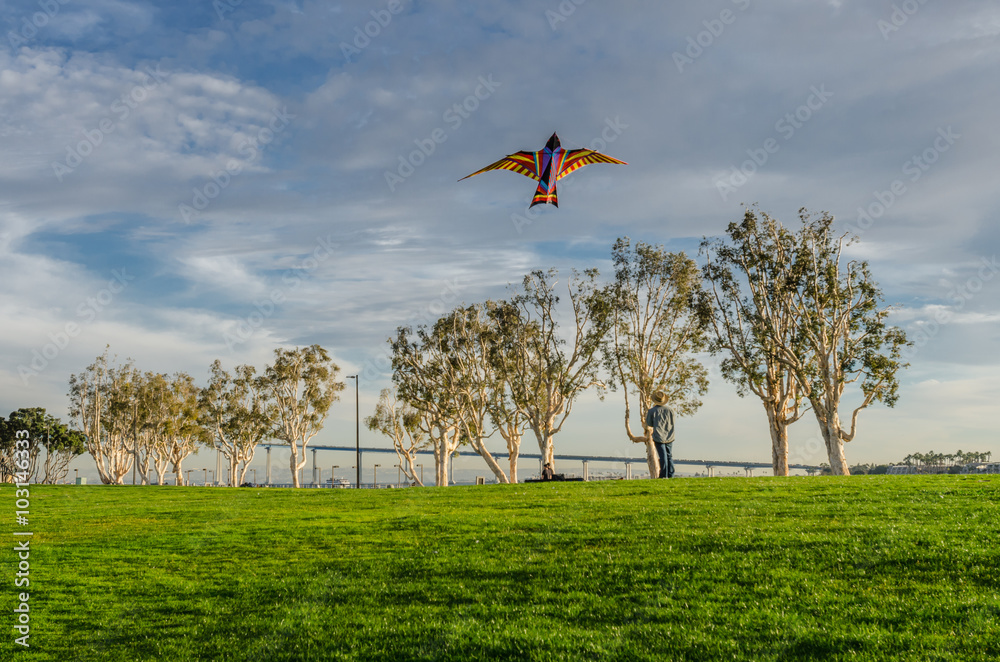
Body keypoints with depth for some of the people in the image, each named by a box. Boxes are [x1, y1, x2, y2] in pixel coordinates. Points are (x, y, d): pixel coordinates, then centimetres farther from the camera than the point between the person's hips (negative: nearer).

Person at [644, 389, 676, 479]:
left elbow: (649, 424, 0)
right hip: (669, 437, 2)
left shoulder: (651, 411, -11)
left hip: (658, 437, -2)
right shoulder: (670, 410, -3)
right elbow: (672, 423, 11)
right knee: (669, 456, 13)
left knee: (663, 457, 1)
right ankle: (670, 474, 14)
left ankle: (664, 475, 0)